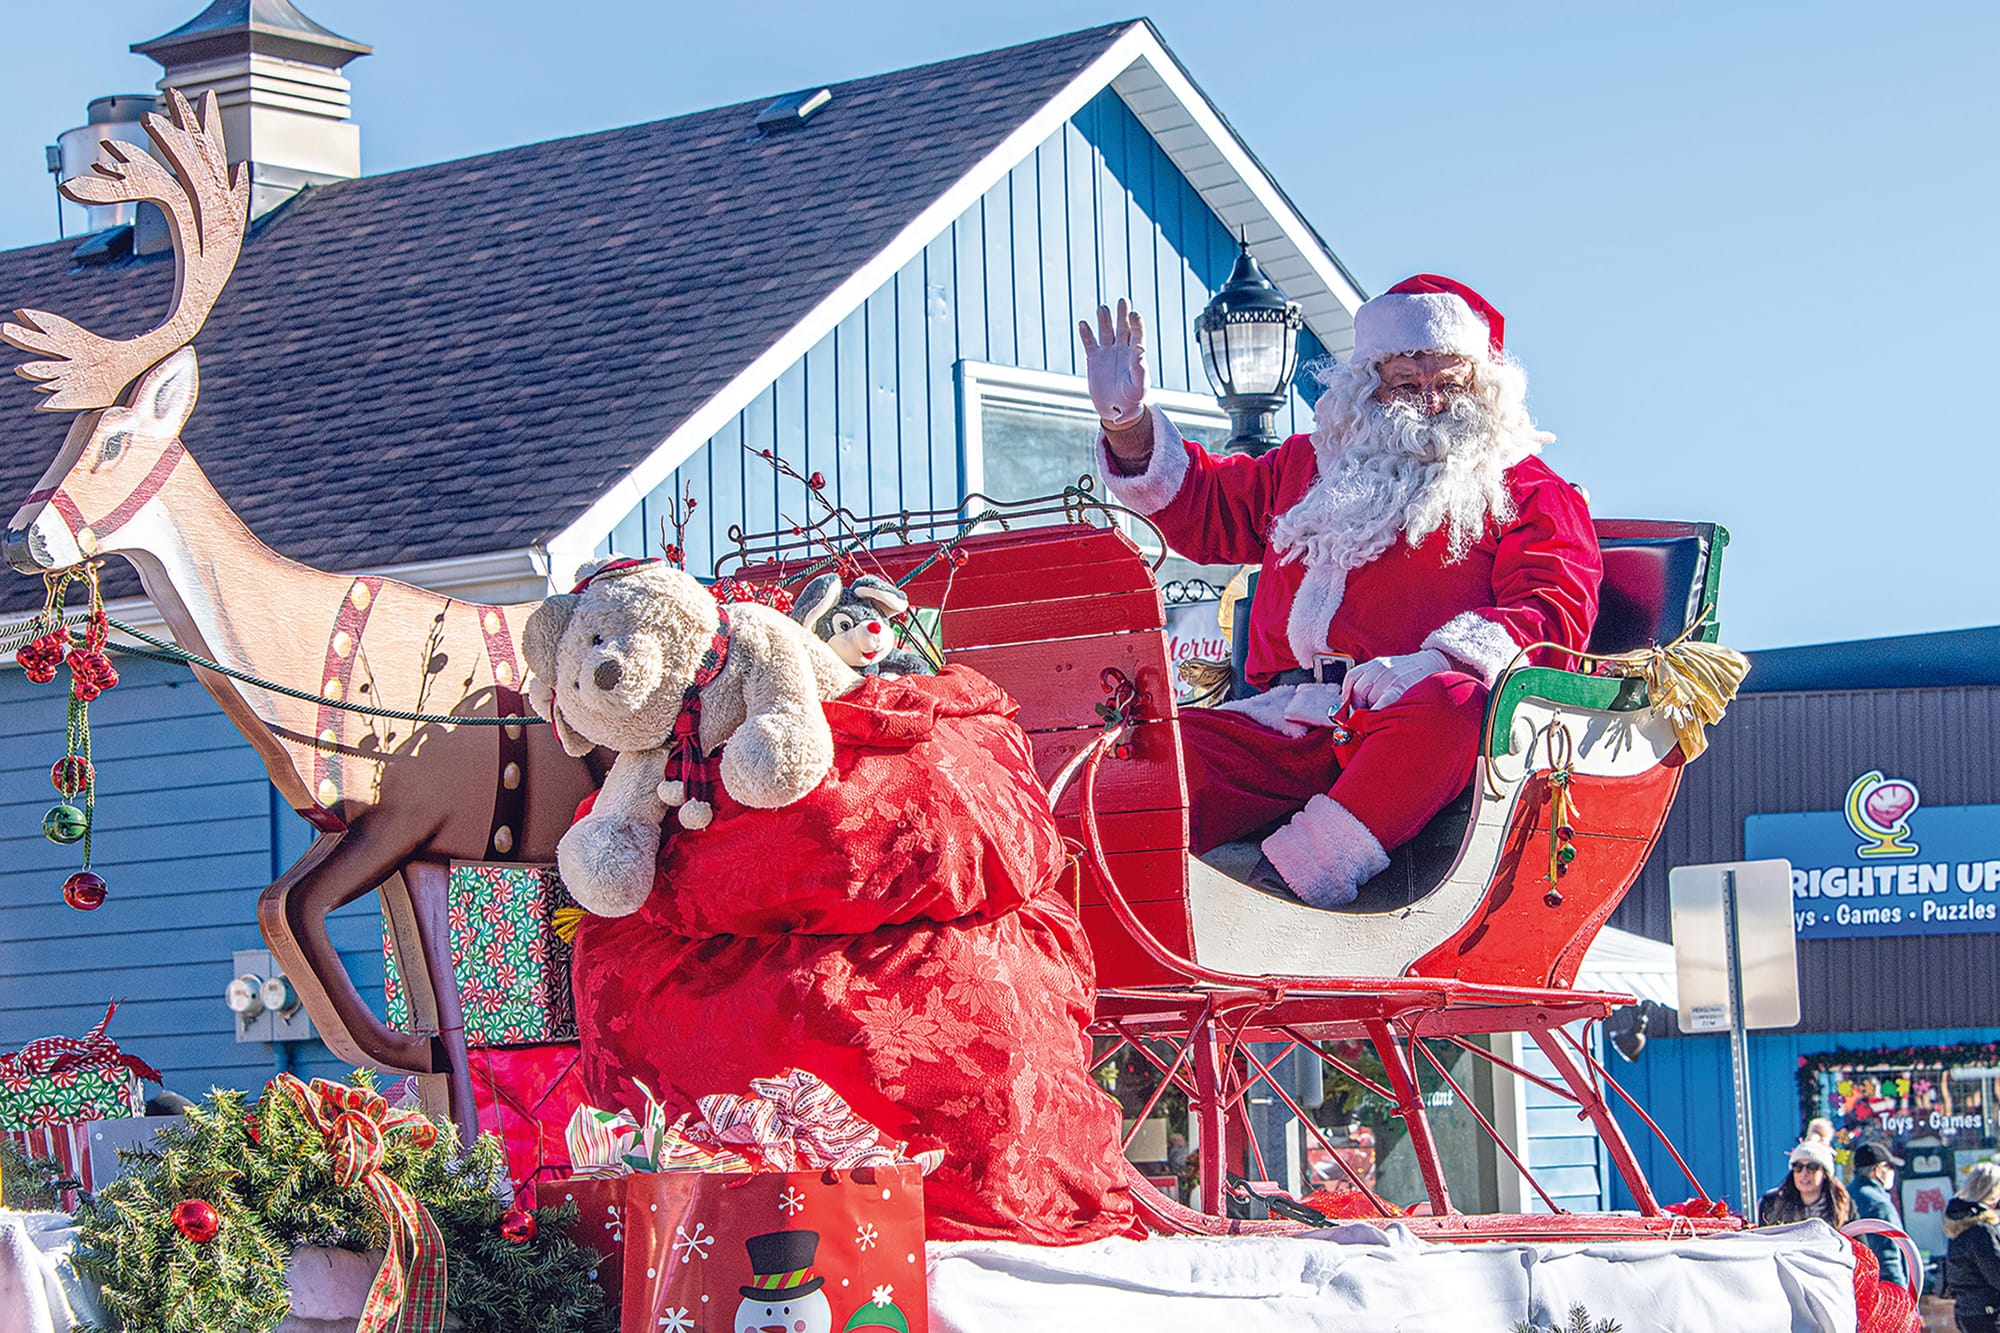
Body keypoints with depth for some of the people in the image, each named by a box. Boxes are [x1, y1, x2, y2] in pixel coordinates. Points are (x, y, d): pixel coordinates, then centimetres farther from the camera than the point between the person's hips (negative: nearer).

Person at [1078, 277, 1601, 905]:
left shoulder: (1523, 488, 16)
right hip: (1286, 725, 5)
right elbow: (1202, 508, 44)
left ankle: (1295, 875, -51)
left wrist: (1437, 660, -18)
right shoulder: (1312, 465, 33)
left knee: (1449, 706, -42)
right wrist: (1127, 421, 27)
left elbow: (1557, 610, 0)